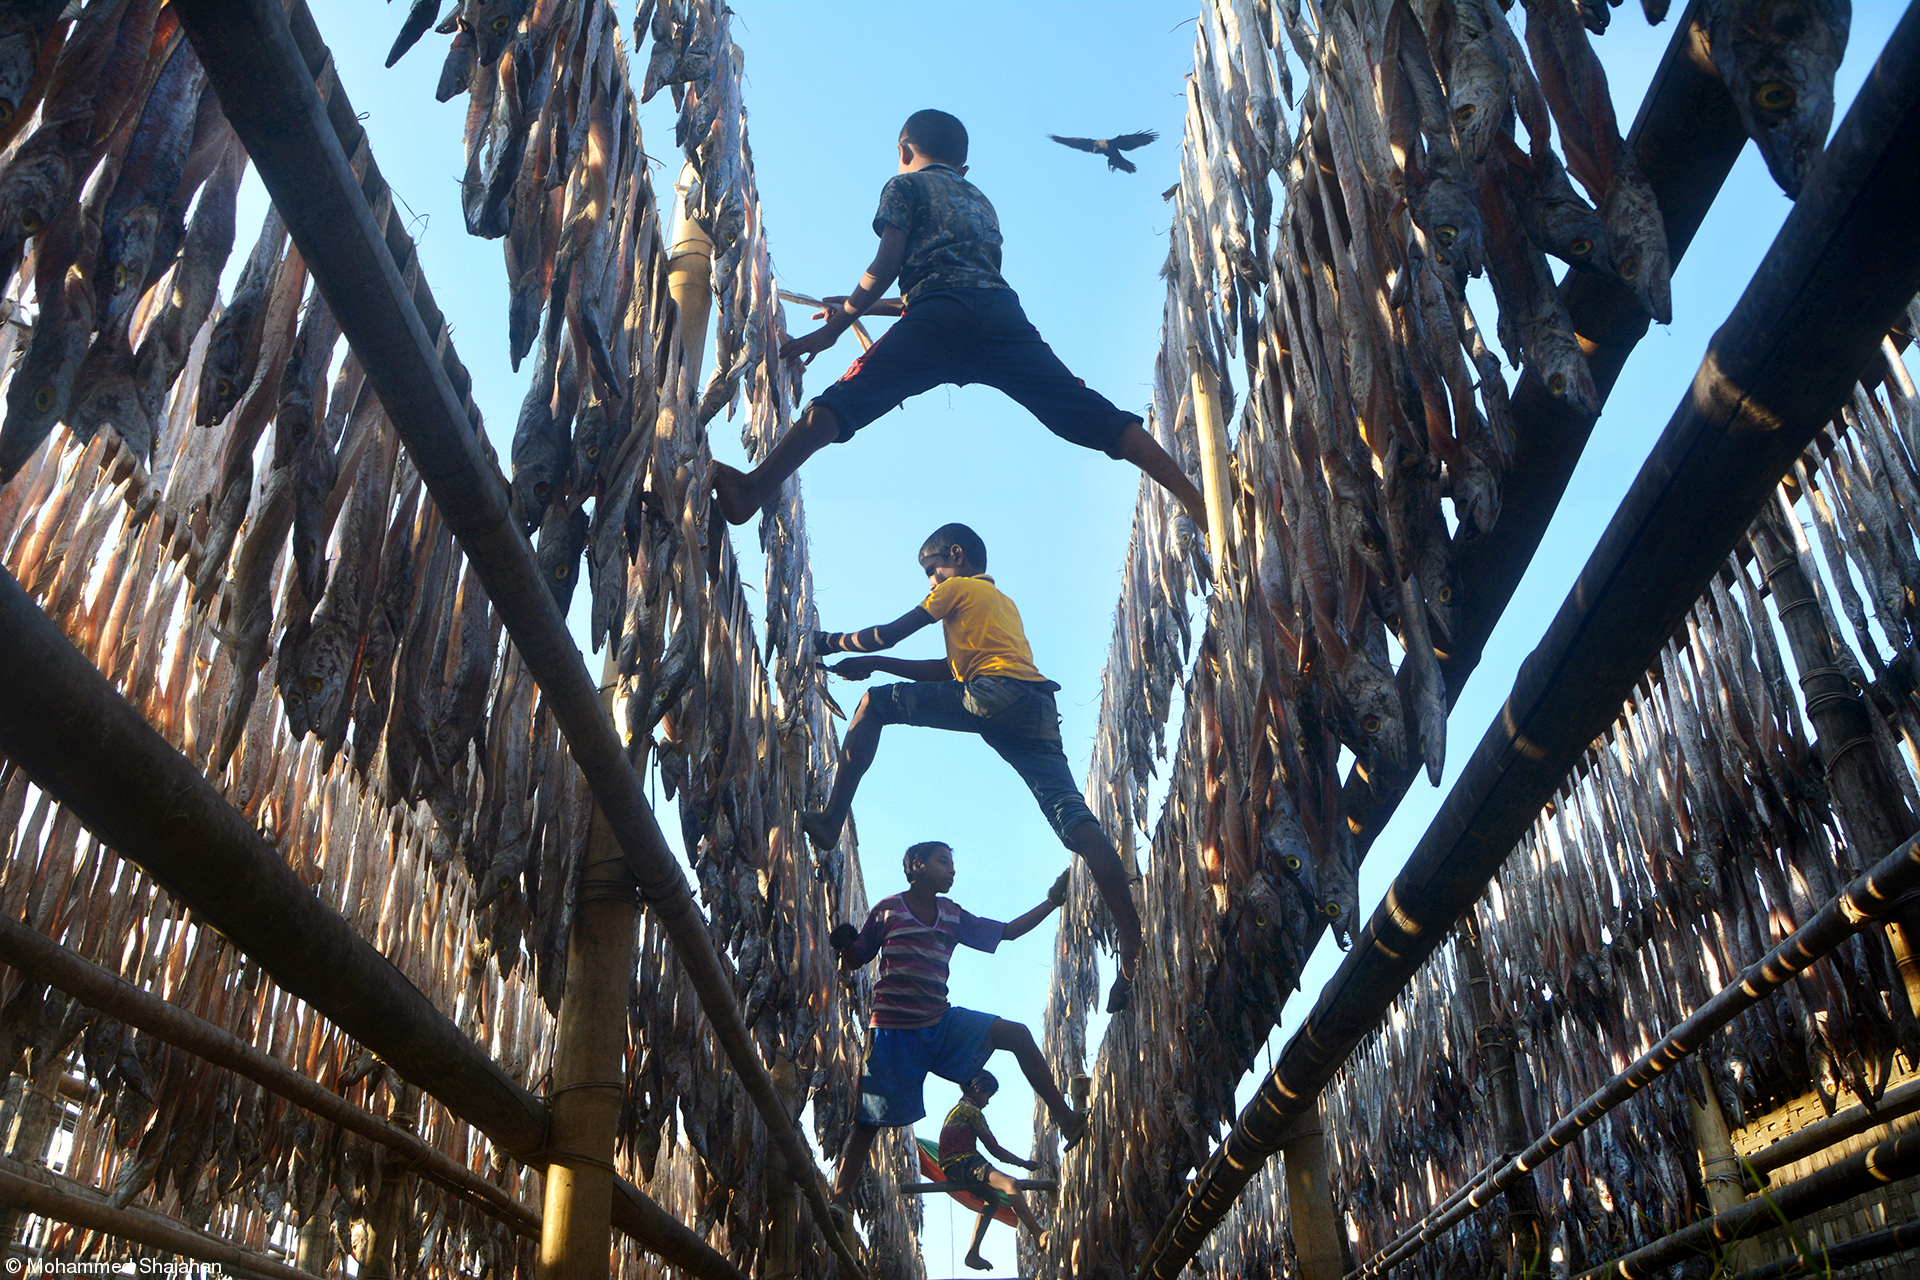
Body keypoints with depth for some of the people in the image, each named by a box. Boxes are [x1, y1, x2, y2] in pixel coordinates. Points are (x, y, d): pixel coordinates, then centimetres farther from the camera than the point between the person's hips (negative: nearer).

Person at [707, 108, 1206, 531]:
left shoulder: (906, 185, 22)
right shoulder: (981, 201, 41)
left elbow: (887, 265, 7)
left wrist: (835, 327, 15)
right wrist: (860, 306, 51)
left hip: (941, 317, -5)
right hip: (1004, 312, 5)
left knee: (845, 400, -12)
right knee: (1091, 414, -1)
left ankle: (752, 491, -29)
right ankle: (1194, 499, -10)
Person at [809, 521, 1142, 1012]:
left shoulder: (959, 587, 18)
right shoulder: (1005, 603, 40)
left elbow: (888, 634, 15)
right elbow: (952, 669, 40)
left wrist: (831, 641, 31)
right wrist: (874, 664, 41)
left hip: (992, 694, -7)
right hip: (1037, 710, 7)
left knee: (876, 704, 4)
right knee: (1073, 816, -6)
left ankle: (830, 820, -7)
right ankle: (1130, 936, -20)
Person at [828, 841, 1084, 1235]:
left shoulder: (953, 915, 11)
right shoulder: (887, 910, -2)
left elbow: (1007, 932, 15)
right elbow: (853, 961, 2)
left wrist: (1052, 901, 10)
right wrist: (843, 945, -21)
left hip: (941, 1022, 4)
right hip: (894, 1031, -4)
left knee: (1016, 1034, -9)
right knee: (869, 1120, -5)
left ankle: (1067, 1120, -3)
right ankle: (839, 1199, 3)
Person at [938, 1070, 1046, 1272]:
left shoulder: (956, 1109, 26)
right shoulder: (971, 1110, -4)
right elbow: (994, 1149, -5)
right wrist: (1024, 1163, 5)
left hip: (951, 1170, 10)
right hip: (964, 1164, -10)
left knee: (994, 1198, 27)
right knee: (1010, 1185, -27)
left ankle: (972, 1253, 21)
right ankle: (1039, 1236, -41)